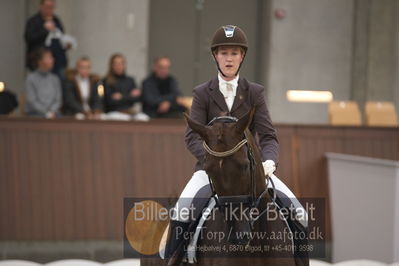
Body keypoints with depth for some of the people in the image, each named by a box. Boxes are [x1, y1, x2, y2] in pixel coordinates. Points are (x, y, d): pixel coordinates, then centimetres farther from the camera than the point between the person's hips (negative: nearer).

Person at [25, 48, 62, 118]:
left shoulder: (55, 79, 12)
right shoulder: (31, 78, -1)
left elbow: (58, 99, 10)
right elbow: (32, 100, -5)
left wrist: (52, 112, -8)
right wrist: (46, 113, -11)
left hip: (53, 114, 4)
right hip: (36, 114, -4)